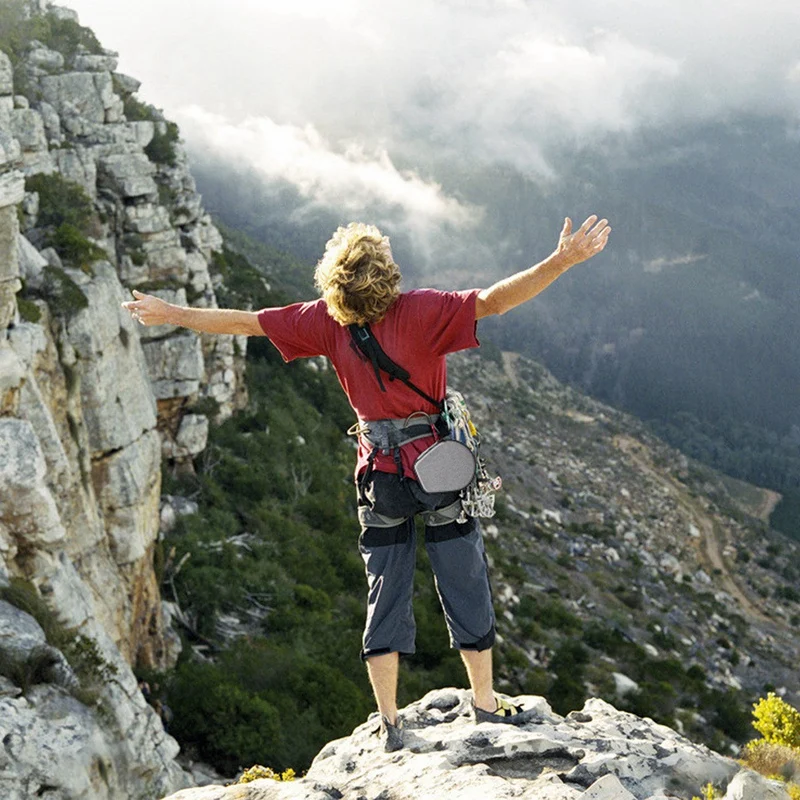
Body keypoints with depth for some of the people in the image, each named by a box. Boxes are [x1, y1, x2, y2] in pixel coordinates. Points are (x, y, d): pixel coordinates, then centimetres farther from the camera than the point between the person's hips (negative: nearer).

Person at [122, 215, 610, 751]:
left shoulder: (327, 321, -5)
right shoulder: (419, 311, -16)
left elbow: (244, 322, 2)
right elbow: (493, 301, -27)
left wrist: (170, 314, 13)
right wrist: (563, 260, -27)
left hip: (380, 474, 4)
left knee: (385, 597, 9)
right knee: (465, 587, 8)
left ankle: (390, 724, 11)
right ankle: (486, 704, 16)